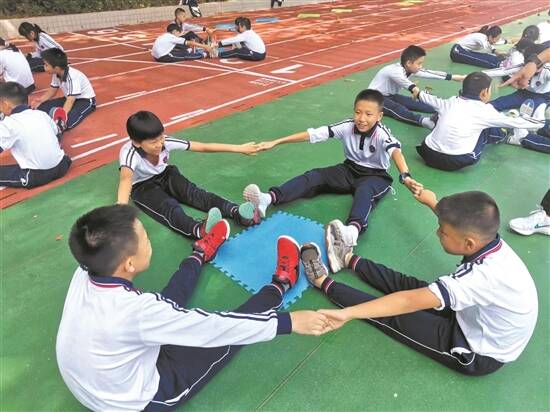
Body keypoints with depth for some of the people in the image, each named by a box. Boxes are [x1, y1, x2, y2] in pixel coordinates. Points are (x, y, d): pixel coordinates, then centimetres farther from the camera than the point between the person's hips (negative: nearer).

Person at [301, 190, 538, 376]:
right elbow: (458, 222, 9)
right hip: (476, 320, 7)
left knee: (393, 316, -4)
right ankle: (349, 259, 25)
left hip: (478, 355, -7)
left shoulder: (484, 276, -40)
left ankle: (324, 284, 11)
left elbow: (410, 301, -43)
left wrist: (348, 313, -41)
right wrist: (432, 202, 24)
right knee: (408, 283, 8)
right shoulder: (489, 240, -16)